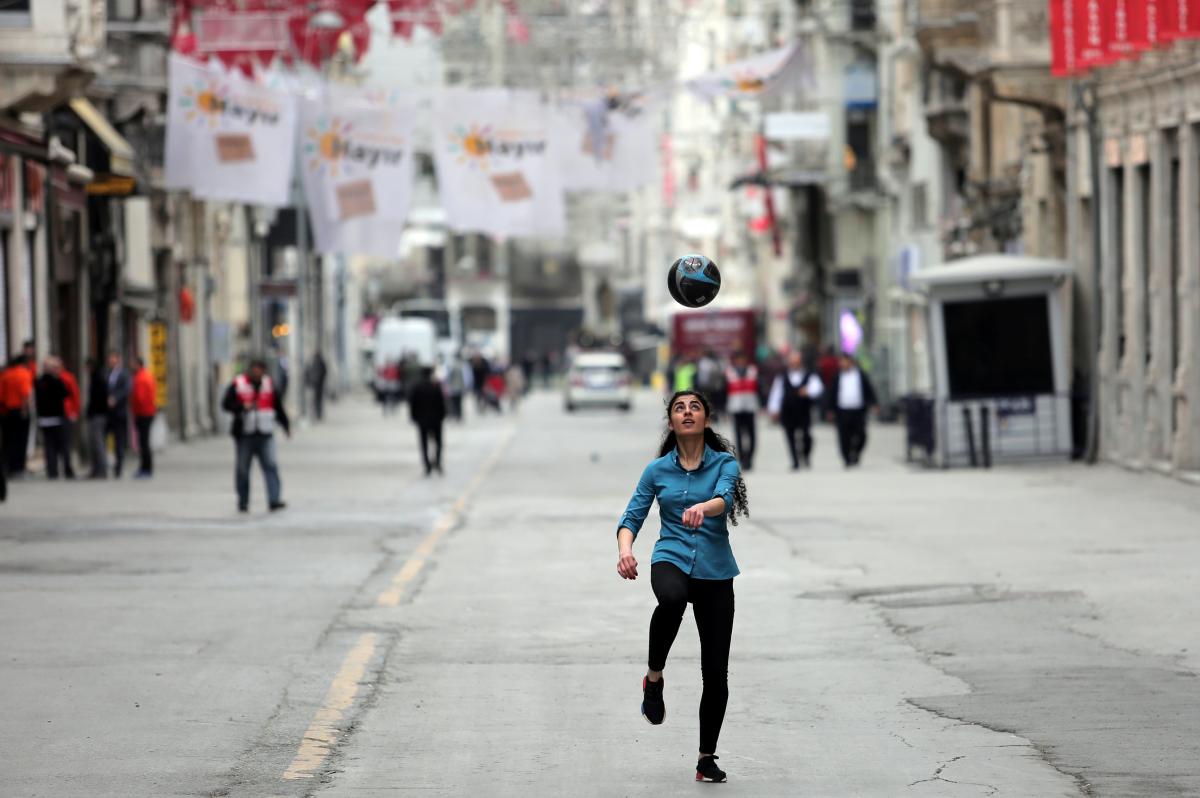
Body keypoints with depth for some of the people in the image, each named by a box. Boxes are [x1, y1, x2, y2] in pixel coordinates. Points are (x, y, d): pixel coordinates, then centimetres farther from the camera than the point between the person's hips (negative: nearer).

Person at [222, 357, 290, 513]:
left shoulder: (268, 384, 10)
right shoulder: (237, 385, 0)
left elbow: (278, 406, 18)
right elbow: (226, 404, -4)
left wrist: (285, 425, 18)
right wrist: (243, 406, -20)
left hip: (265, 435, 2)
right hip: (245, 434, -2)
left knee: (270, 465, -10)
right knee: (243, 469, 4)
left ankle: (274, 500, -16)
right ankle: (243, 502, 14)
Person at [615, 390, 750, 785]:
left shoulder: (725, 463, 0)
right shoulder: (657, 470, 6)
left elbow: (724, 498, -20)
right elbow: (632, 517, 4)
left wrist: (703, 507, -43)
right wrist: (625, 549, -18)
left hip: (715, 571, 1)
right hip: (671, 559, -1)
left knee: (716, 671, 0)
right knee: (672, 598, -41)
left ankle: (707, 758, 16)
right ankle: (654, 677, -20)